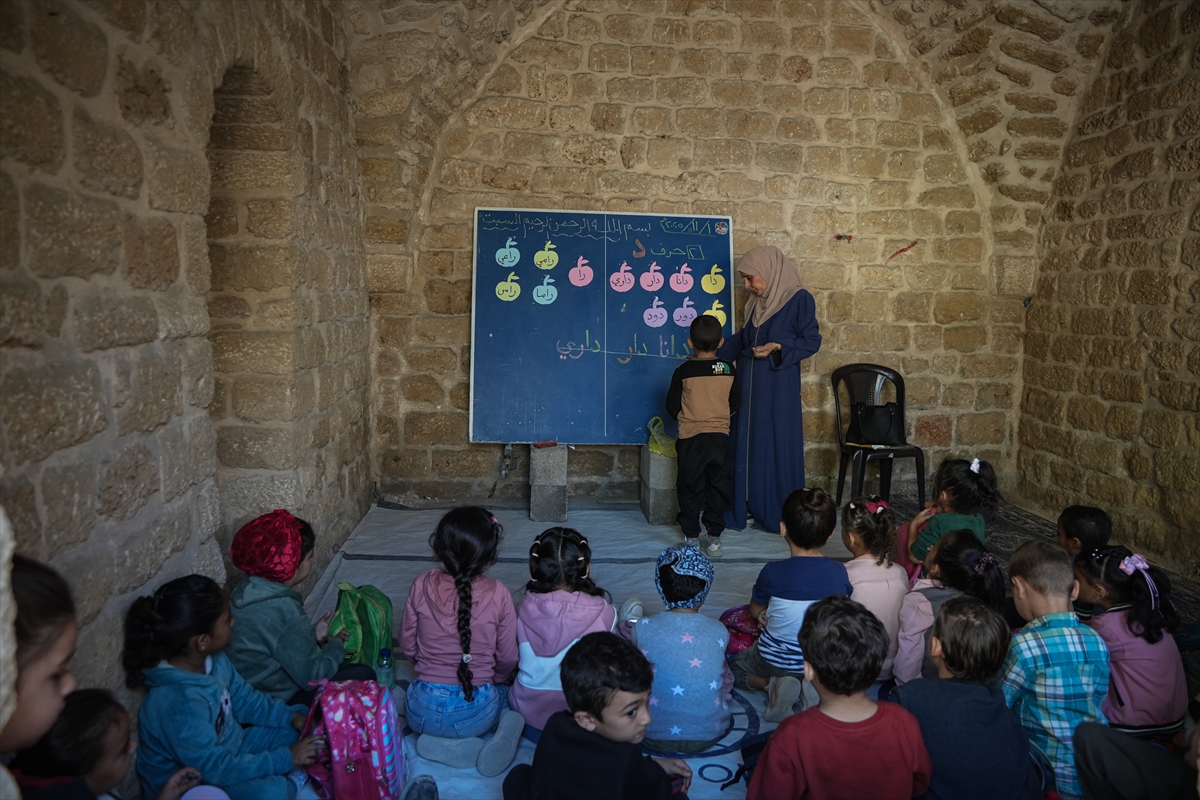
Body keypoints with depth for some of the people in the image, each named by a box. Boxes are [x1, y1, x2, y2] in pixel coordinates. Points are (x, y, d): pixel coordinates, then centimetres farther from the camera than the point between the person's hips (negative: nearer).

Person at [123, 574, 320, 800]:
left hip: (228, 749, 9)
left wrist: (291, 716, -6)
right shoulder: (178, 704, -36)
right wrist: (287, 758, -22)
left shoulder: (212, 658, -10)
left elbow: (243, 698, 7)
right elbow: (218, 770, -29)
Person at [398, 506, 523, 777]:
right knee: (505, 694, 33)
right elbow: (507, 660, -5)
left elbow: (407, 647, 0)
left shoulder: (421, 586, -13)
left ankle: (440, 744, 6)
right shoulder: (498, 595, -16)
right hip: (476, 713, -1)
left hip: (423, 713, 1)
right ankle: (505, 725, -2)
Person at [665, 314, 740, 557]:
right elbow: (736, 403, 7)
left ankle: (691, 536, 14)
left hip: (691, 438, -2)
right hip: (720, 437, 2)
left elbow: (672, 406, -5)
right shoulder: (728, 370, -3)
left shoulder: (683, 371, -10)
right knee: (717, 487, 11)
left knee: (690, 487, 9)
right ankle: (715, 537, 14)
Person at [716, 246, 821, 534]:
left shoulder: (799, 298, -10)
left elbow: (812, 340, -10)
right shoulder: (758, 301, 10)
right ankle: (744, 509, 20)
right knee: (746, 447, 9)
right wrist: (714, 353, 14)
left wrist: (777, 348, -22)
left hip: (779, 386, -7)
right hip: (749, 383, 7)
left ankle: (778, 517, 13)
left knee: (777, 448, 1)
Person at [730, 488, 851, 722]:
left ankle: (773, 684, -2)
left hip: (776, 660, -2)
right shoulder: (839, 572, -14)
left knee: (735, 666, 29)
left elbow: (756, 611, -6)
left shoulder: (773, 572, -23)